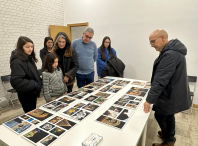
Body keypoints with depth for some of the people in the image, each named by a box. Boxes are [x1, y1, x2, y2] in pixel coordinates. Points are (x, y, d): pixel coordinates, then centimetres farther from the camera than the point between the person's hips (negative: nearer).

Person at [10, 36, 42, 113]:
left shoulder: (29, 58, 5)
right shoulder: (17, 62, -23)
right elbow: (16, 82, -31)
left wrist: (39, 83, 4)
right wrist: (34, 84, -22)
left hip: (33, 92, 8)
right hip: (26, 95, -8)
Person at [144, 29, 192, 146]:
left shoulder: (170, 54, -28)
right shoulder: (173, 50, 5)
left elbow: (161, 80, -30)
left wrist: (149, 99, -26)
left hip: (170, 96, -9)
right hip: (172, 93, 9)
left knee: (160, 116, 9)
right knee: (169, 115, 22)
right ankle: (170, 137, 43)